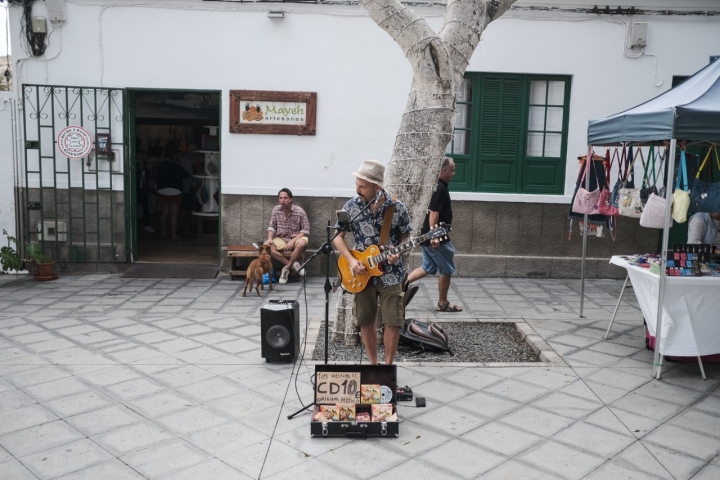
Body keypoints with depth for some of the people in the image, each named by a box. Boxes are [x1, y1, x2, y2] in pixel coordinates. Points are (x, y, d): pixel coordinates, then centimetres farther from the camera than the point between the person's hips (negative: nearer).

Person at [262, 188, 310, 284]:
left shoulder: (300, 212, -9)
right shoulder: (276, 210, 1)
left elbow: (305, 230, -9)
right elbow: (272, 227, 6)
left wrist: (293, 241, -21)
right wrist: (270, 238, -15)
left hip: (296, 238, -3)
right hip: (281, 239, 3)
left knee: (302, 243, -38)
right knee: (266, 246, -28)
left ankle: (286, 268, -21)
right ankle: (293, 264, -21)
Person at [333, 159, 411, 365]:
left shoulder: (397, 208, -10)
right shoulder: (352, 206, -7)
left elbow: (406, 236, 3)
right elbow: (338, 236, 2)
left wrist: (397, 253, -18)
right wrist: (351, 260, -12)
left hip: (390, 274, -1)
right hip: (362, 274, 2)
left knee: (393, 322, -1)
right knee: (365, 321, 8)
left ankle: (388, 365, 16)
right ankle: (373, 364, 25)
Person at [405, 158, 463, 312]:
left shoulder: (436, 186, 14)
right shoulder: (441, 188, -17)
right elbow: (434, 213, -25)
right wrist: (435, 236, -30)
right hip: (438, 239, -10)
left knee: (428, 267, 18)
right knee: (446, 270, 3)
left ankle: (404, 282, 6)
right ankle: (443, 303, 13)